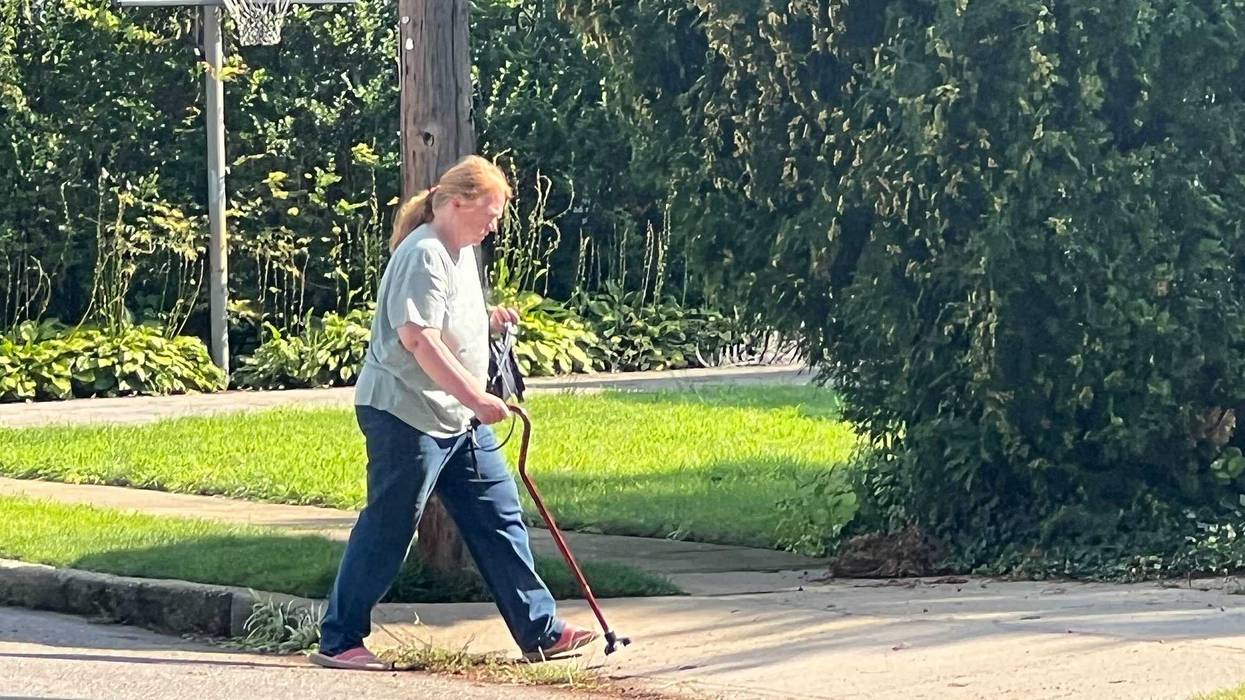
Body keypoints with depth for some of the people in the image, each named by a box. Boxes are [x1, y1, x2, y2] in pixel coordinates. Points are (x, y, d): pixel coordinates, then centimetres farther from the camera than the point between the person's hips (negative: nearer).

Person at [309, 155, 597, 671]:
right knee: (387, 531, -4)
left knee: (499, 520, 8)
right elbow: (418, 338, -26)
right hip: (406, 414, -10)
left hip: (458, 418, 10)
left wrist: (489, 322, 11)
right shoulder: (423, 256, -17)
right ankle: (338, 642, 5)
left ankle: (541, 632, 13)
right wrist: (476, 398, -28)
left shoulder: (461, 254, 15)